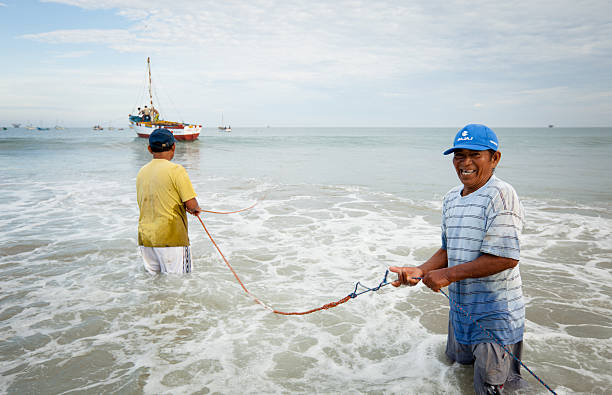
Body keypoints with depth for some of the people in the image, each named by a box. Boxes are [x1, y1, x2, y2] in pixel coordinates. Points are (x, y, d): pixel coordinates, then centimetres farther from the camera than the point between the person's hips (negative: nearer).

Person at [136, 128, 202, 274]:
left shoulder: (141, 172, 8)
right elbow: (191, 204, -13)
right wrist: (196, 209, 11)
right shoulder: (176, 170, -11)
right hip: (171, 238, -6)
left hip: (145, 239, 6)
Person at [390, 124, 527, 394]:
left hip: (496, 313, -8)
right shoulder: (451, 199, 6)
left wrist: (448, 274, -22)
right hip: (461, 307, 8)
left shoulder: (500, 194, -20)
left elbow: (506, 258, -26)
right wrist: (420, 271, -7)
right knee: (458, 359, 29)